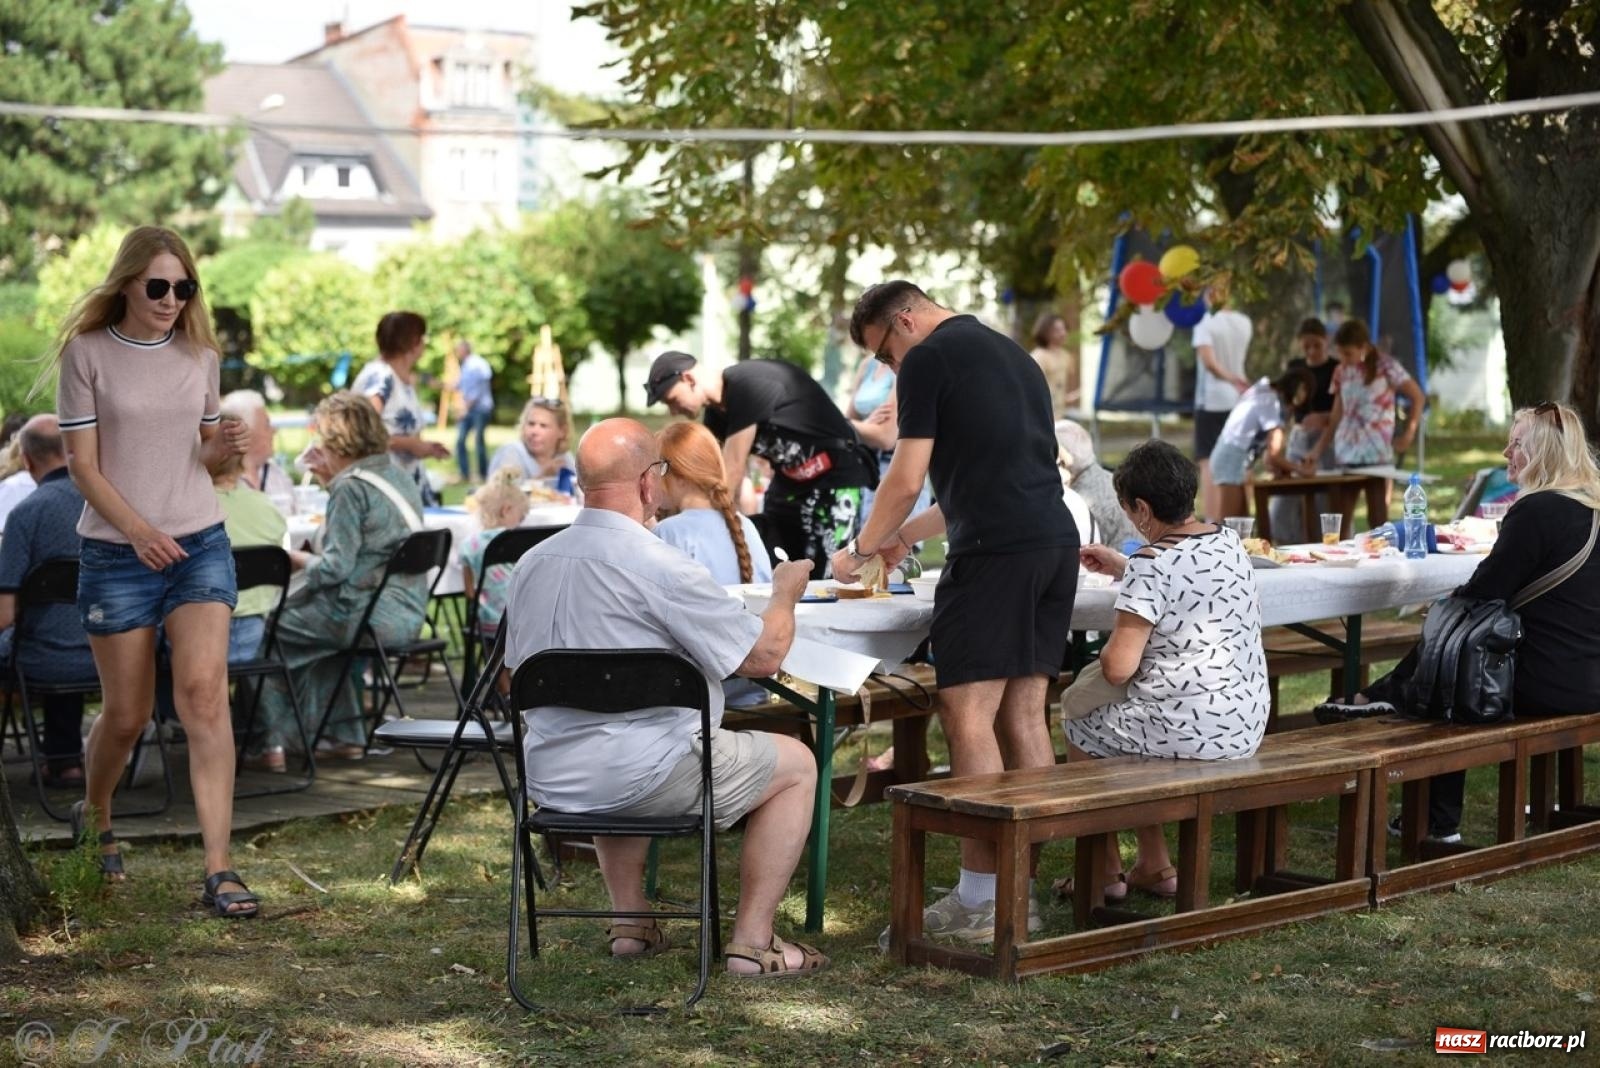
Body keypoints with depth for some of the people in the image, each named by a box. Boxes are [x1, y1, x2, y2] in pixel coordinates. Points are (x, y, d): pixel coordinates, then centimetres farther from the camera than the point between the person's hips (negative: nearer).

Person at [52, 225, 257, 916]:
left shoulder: (199, 356, 8)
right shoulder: (87, 353, -3)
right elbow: (83, 464, -6)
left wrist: (225, 446, -7)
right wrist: (140, 530, -19)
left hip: (200, 545, 2)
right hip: (115, 554, -2)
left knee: (204, 691, -15)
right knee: (127, 713, 6)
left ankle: (219, 870, -17)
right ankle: (94, 818, 39)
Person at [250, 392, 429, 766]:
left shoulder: (351, 487, -15)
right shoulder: (397, 474, 11)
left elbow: (337, 566, -19)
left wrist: (299, 560, 1)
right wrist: (329, 480, 20)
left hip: (370, 616, -9)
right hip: (407, 612, 9)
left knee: (272, 625, 8)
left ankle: (269, 740, 12)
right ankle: (345, 735, 29)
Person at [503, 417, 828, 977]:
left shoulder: (530, 565, 3)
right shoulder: (662, 568, -19)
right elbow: (763, 655, -14)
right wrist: (786, 591, 8)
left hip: (550, 782, 7)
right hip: (646, 778, -7)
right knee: (797, 764, 13)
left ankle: (631, 920, 34)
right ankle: (752, 940, 11)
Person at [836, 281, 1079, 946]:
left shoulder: (930, 359, -1)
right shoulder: (1012, 355, 26)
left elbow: (906, 480, -3)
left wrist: (862, 549, 13)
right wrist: (905, 535, 36)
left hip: (996, 551, -9)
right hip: (1056, 542, 9)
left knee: (969, 716, -6)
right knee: (1023, 714, 10)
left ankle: (977, 905, -6)